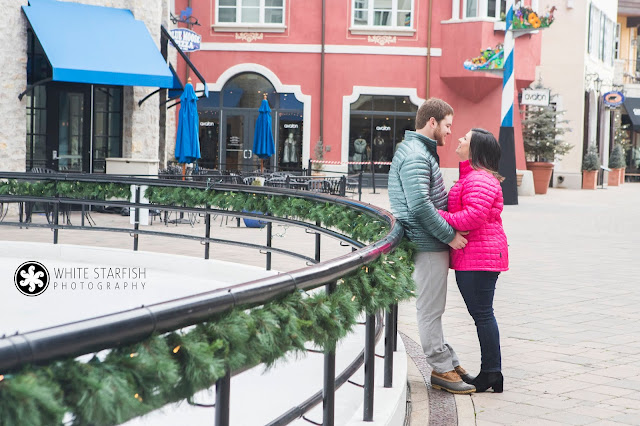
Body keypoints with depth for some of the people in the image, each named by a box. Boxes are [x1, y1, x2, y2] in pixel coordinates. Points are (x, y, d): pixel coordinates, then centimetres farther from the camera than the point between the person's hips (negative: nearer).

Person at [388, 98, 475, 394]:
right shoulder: (415, 156, -17)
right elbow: (420, 205, -25)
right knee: (430, 309, -2)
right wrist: (450, 235, -18)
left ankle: (448, 363, 25)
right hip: (427, 246, -11)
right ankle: (442, 370, 5)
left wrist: (449, 233, 15)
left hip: (433, 244, 11)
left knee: (433, 309, 16)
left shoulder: (421, 152, 18)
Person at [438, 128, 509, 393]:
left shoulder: (479, 179, -15)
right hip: (471, 258, 11)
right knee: (481, 314, 13)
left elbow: (474, 216, -25)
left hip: (479, 257, -11)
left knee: (482, 314, -6)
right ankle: (490, 373, 19)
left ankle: (491, 374, 1)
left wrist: (440, 217, -20)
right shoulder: (472, 176, 21)